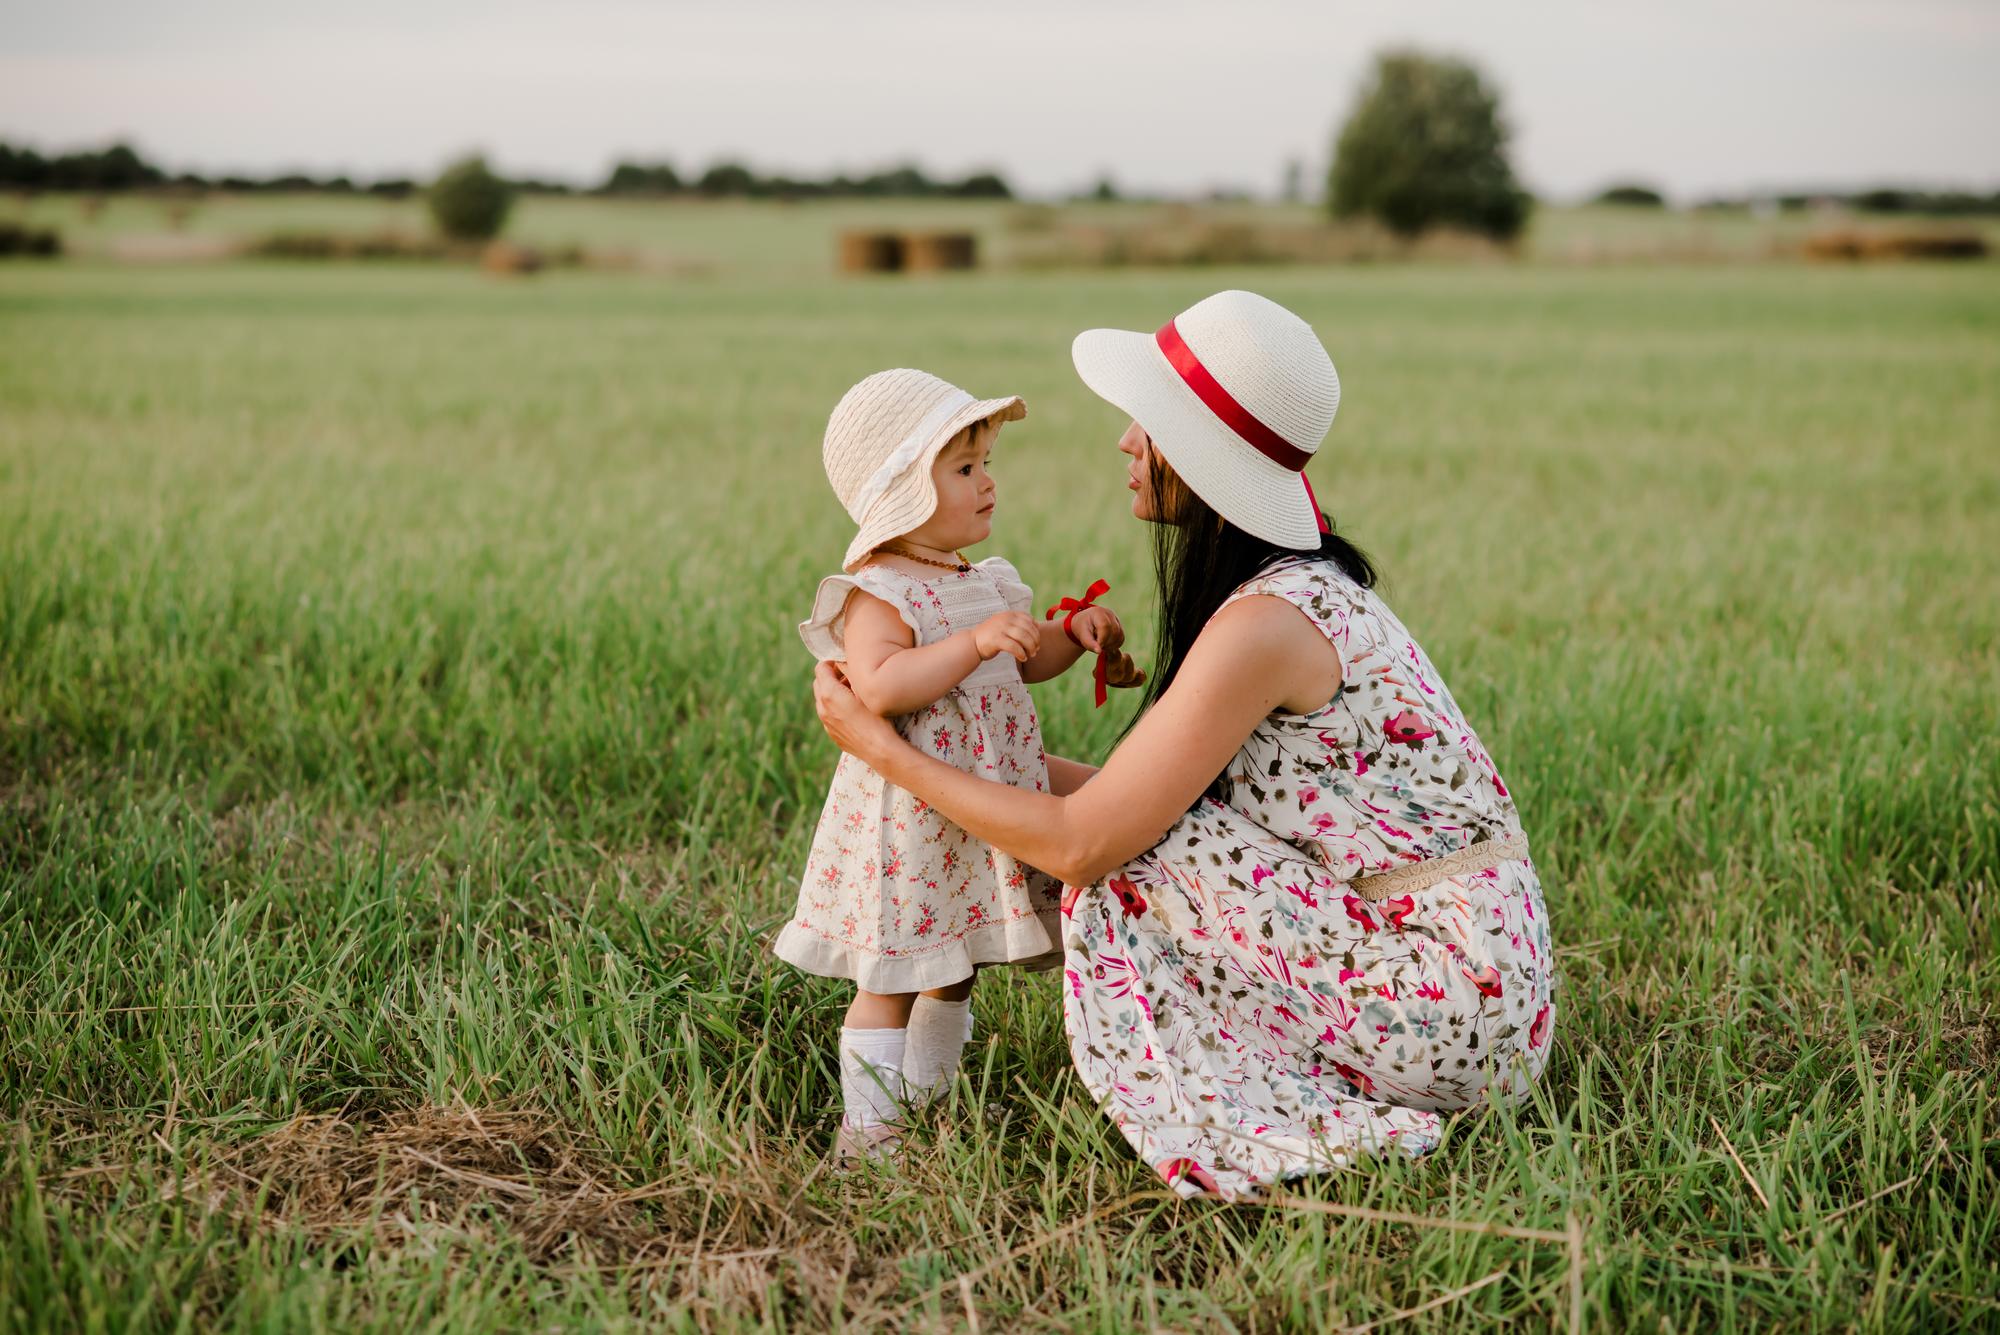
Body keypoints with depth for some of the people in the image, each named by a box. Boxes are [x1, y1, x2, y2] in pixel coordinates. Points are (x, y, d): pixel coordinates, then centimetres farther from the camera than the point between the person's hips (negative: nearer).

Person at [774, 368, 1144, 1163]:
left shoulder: (987, 583, 11)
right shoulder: (876, 593, -16)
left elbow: (1024, 664, 24)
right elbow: (880, 687, -31)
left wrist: (1073, 631, 6)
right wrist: (973, 642, -34)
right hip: (908, 819, -8)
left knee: (955, 969, 18)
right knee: (891, 977, 1)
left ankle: (926, 1099, 34)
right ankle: (866, 1125, 12)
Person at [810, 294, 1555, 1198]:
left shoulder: (1266, 624, -20)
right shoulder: (1307, 586, 9)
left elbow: (1081, 842, -16)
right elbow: (1140, 798, 14)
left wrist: (886, 751, -7)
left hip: (1453, 1003, -9)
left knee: (1127, 879, -11)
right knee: (1140, 833, 11)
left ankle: (1269, 1149, -5)